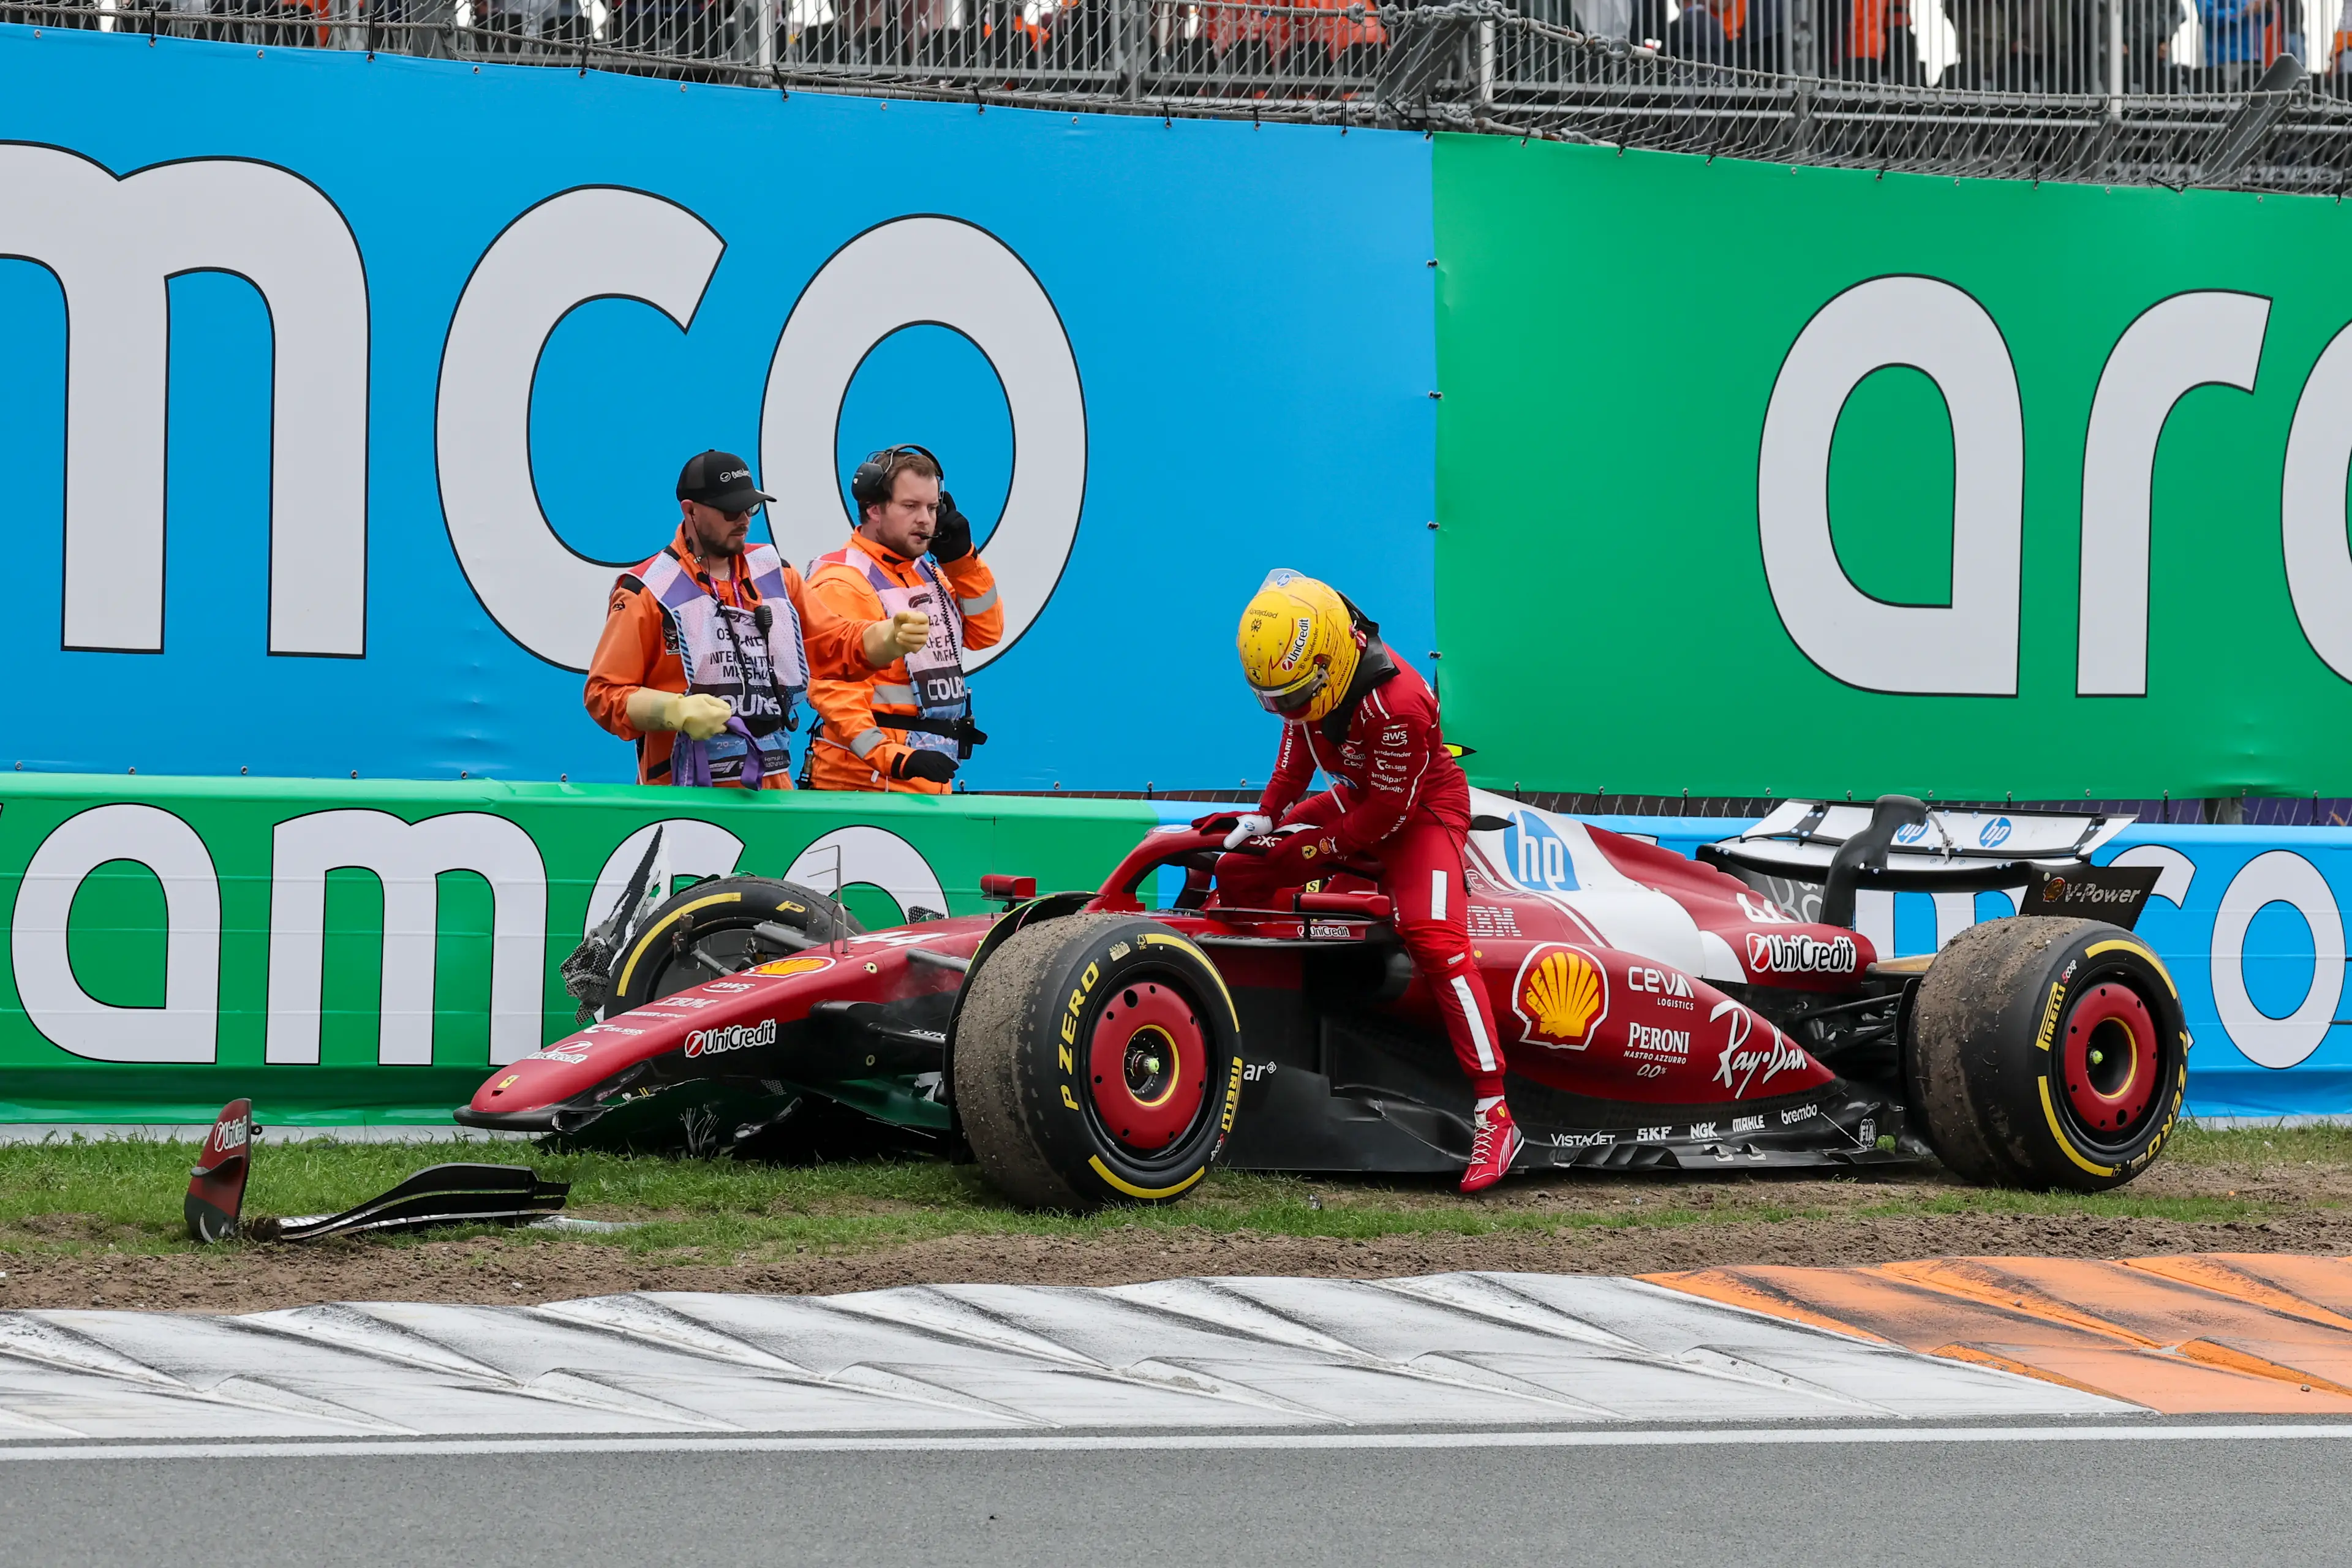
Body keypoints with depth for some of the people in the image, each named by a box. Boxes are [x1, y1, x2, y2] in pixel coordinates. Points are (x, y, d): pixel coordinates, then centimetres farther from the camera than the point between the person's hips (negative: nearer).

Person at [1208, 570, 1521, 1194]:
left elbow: (1392, 811, -25)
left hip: (1423, 808, -9)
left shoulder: (1396, 704, -35)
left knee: (1432, 937, -29)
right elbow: (1297, 744, 10)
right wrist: (1265, 817, 1)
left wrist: (1318, 849, -17)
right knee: (1237, 869, 3)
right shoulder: (1309, 678, -11)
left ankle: (1494, 1114, -33)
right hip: (1358, 796, 9)